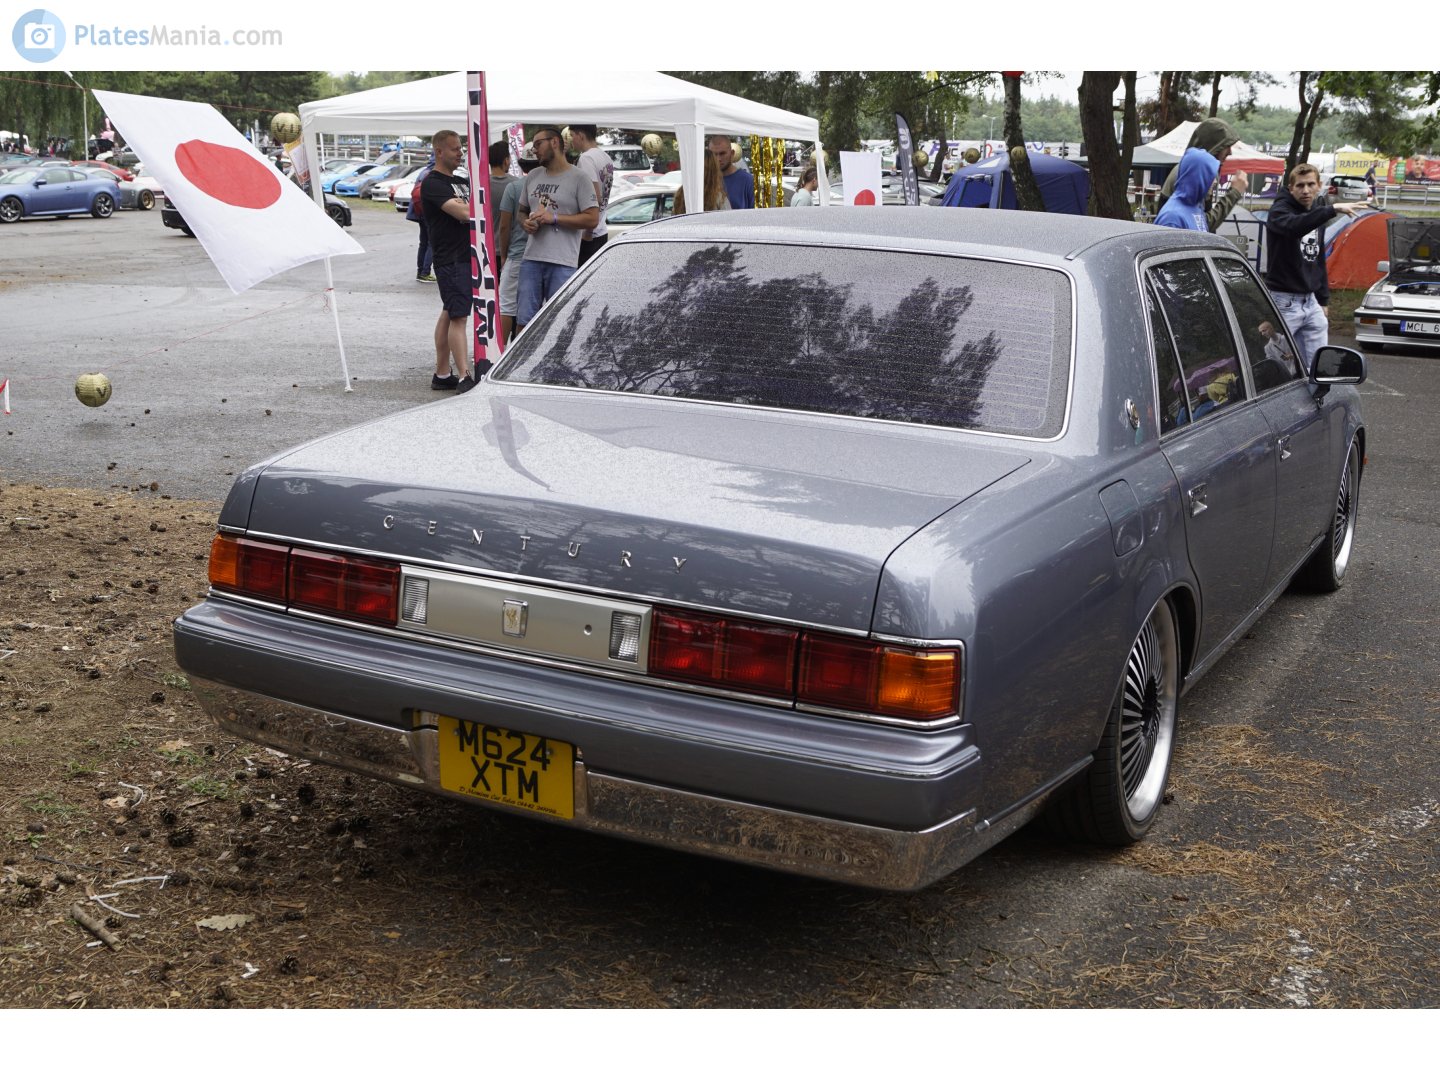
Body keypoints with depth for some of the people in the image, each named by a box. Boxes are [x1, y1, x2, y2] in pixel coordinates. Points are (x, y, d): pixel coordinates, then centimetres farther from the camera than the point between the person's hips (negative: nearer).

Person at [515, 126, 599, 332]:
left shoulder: (579, 179, -1)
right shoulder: (533, 176, 18)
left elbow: (592, 218, -8)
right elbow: (522, 210, 27)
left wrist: (553, 218, -13)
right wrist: (525, 223, 2)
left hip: (563, 263, -5)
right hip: (531, 260, 5)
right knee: (523, 320, 4)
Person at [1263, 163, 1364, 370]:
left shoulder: (1317, 213, 15)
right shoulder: (1279, 211, -8)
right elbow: (1294, 226, -35)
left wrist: (1323, 300, 20)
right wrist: (1333, 209, -38)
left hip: (1311, 301, 7)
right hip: (1284, 302, -7)